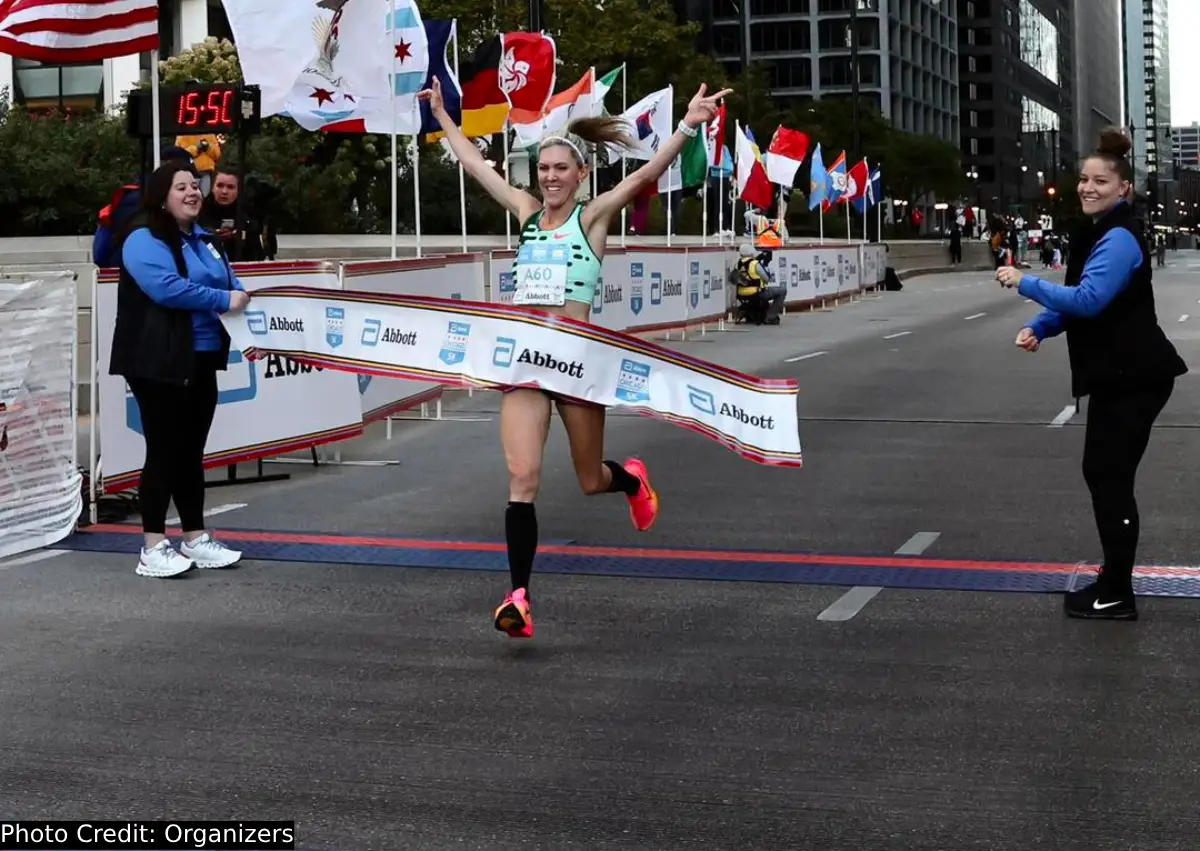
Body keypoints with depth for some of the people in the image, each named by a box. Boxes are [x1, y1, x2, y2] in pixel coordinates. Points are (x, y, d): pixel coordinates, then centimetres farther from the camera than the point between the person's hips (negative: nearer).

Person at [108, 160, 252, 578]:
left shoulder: (205, 240, 18)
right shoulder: (144, 238, -10)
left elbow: (230, 282, 21)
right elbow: (165, 286, -24)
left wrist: (241, 295, -4)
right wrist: (223, 300, -19)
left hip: (201, 360, 8)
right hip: (159, 362, -8)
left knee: (191, 452, 13)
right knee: (164, 451, -7)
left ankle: (196, 539, 19)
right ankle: (153, 548, -2)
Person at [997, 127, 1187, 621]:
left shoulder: (1119, 239, -19)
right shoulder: (1099, 233, 15)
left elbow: (1088, 299, -29)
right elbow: (1081, 298, 17)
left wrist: (1024, 283, -20)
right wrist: (1039, 328, -1)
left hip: (1135, 378, -10)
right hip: (1117, 375, 10)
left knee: (1111, 478, -5)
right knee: (1102, 473, 15)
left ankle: (1117, 596, 4)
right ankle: (1113, 581, 26)